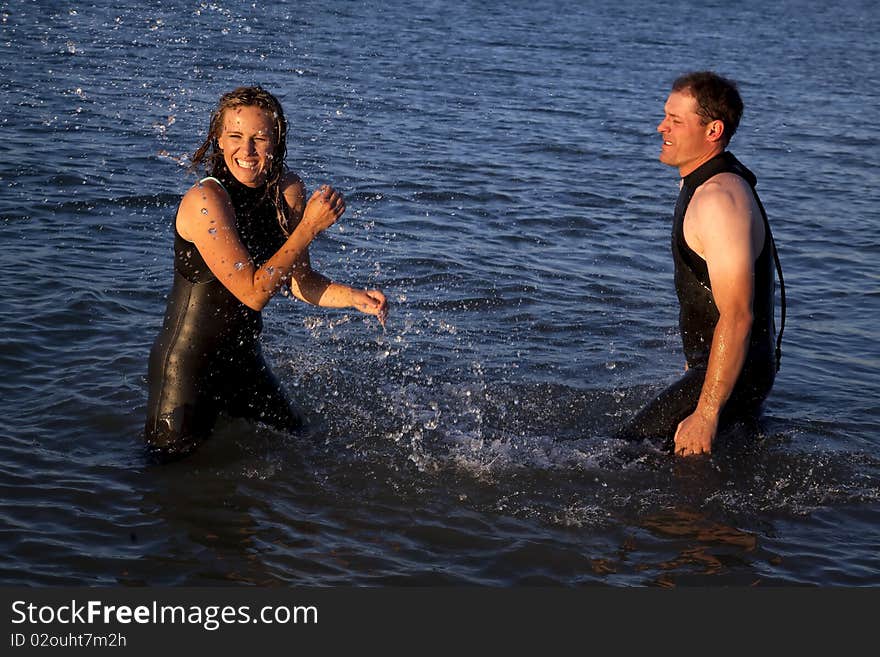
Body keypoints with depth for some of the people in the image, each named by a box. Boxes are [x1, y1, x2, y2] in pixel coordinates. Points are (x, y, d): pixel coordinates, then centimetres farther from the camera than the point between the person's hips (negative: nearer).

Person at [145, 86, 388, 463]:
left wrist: (356, 298, -12)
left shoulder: (288, 192, -3)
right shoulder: (206, 200, -25)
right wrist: (310, 226, -28)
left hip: (243, 359, 7)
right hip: (186, 365, -7)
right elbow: (253, 292, -28)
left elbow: (300, 282, 5)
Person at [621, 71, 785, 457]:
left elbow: (737, 316, -28)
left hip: (731, 373, -11)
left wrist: (706, 413, -28)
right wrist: (693, 364, 29)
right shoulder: (699, 183, 10)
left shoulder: (720, 201, -24)